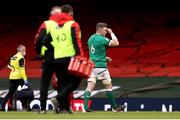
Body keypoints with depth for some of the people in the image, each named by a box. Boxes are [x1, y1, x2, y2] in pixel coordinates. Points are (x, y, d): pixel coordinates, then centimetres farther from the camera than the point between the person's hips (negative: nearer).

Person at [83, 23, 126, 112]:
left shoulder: (91, 38, 13)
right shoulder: (102, 39, -12)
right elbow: (116, 43, -11)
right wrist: (111, 33, 2)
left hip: (91, 64, 6)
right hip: (100, 65, -6)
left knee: (90, 86, -4)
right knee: (108, 86, 8)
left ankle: (85, 106, -19)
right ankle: (115, 106, 17)